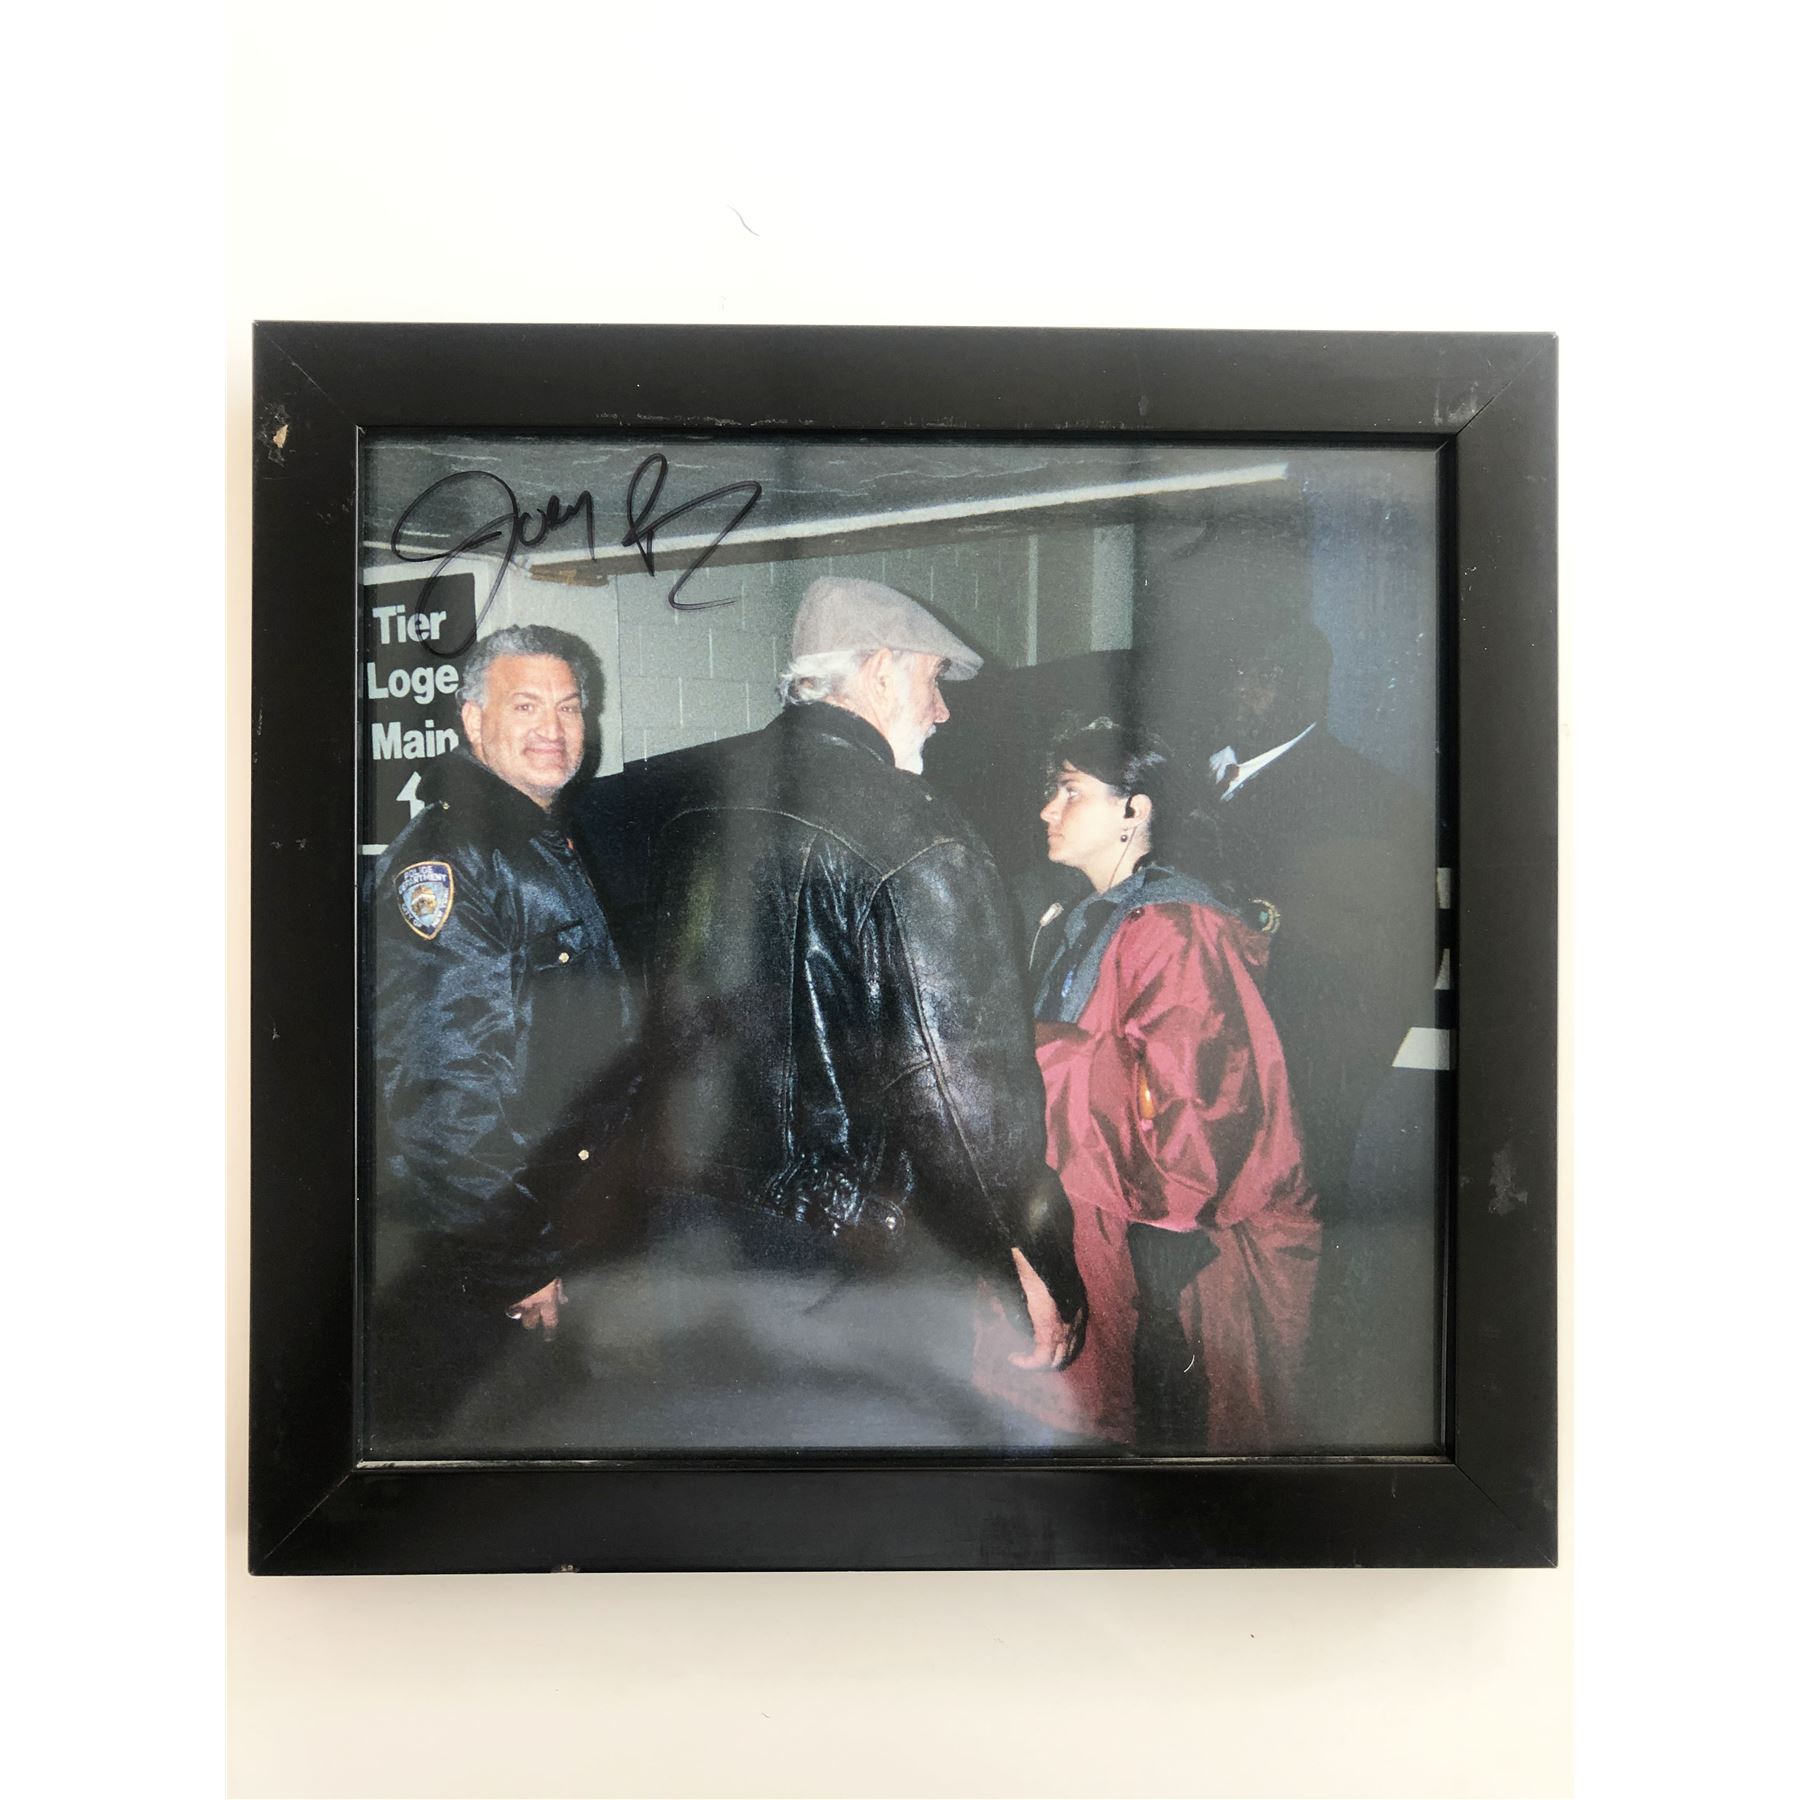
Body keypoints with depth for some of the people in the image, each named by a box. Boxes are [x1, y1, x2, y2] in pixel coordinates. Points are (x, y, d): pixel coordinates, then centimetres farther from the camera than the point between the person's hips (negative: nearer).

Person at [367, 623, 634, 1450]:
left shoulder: (551, 851, 13)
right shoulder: (445, 857, -18)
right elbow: (436, 1085, -24)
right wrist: (518, 1264, -20)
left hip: (544, 1238, 9)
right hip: (462, 1272, -9)